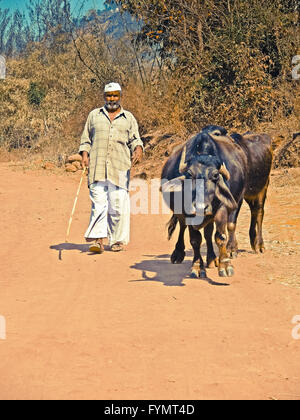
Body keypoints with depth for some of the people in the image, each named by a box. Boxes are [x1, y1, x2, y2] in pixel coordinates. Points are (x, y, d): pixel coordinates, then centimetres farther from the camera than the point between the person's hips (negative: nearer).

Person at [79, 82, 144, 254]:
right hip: (97, 166, 0)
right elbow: (86, 138, 20)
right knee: (98, 203, -9)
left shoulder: (129, 118, 17)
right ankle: (98, 240, -13)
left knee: (119, 204, -4)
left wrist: (138, 149, -11)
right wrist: (85, 154, 4)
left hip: (120, 168, 0)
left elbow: (135, 139, 11)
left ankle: (118, 240, 5)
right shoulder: (94, 115, 19)